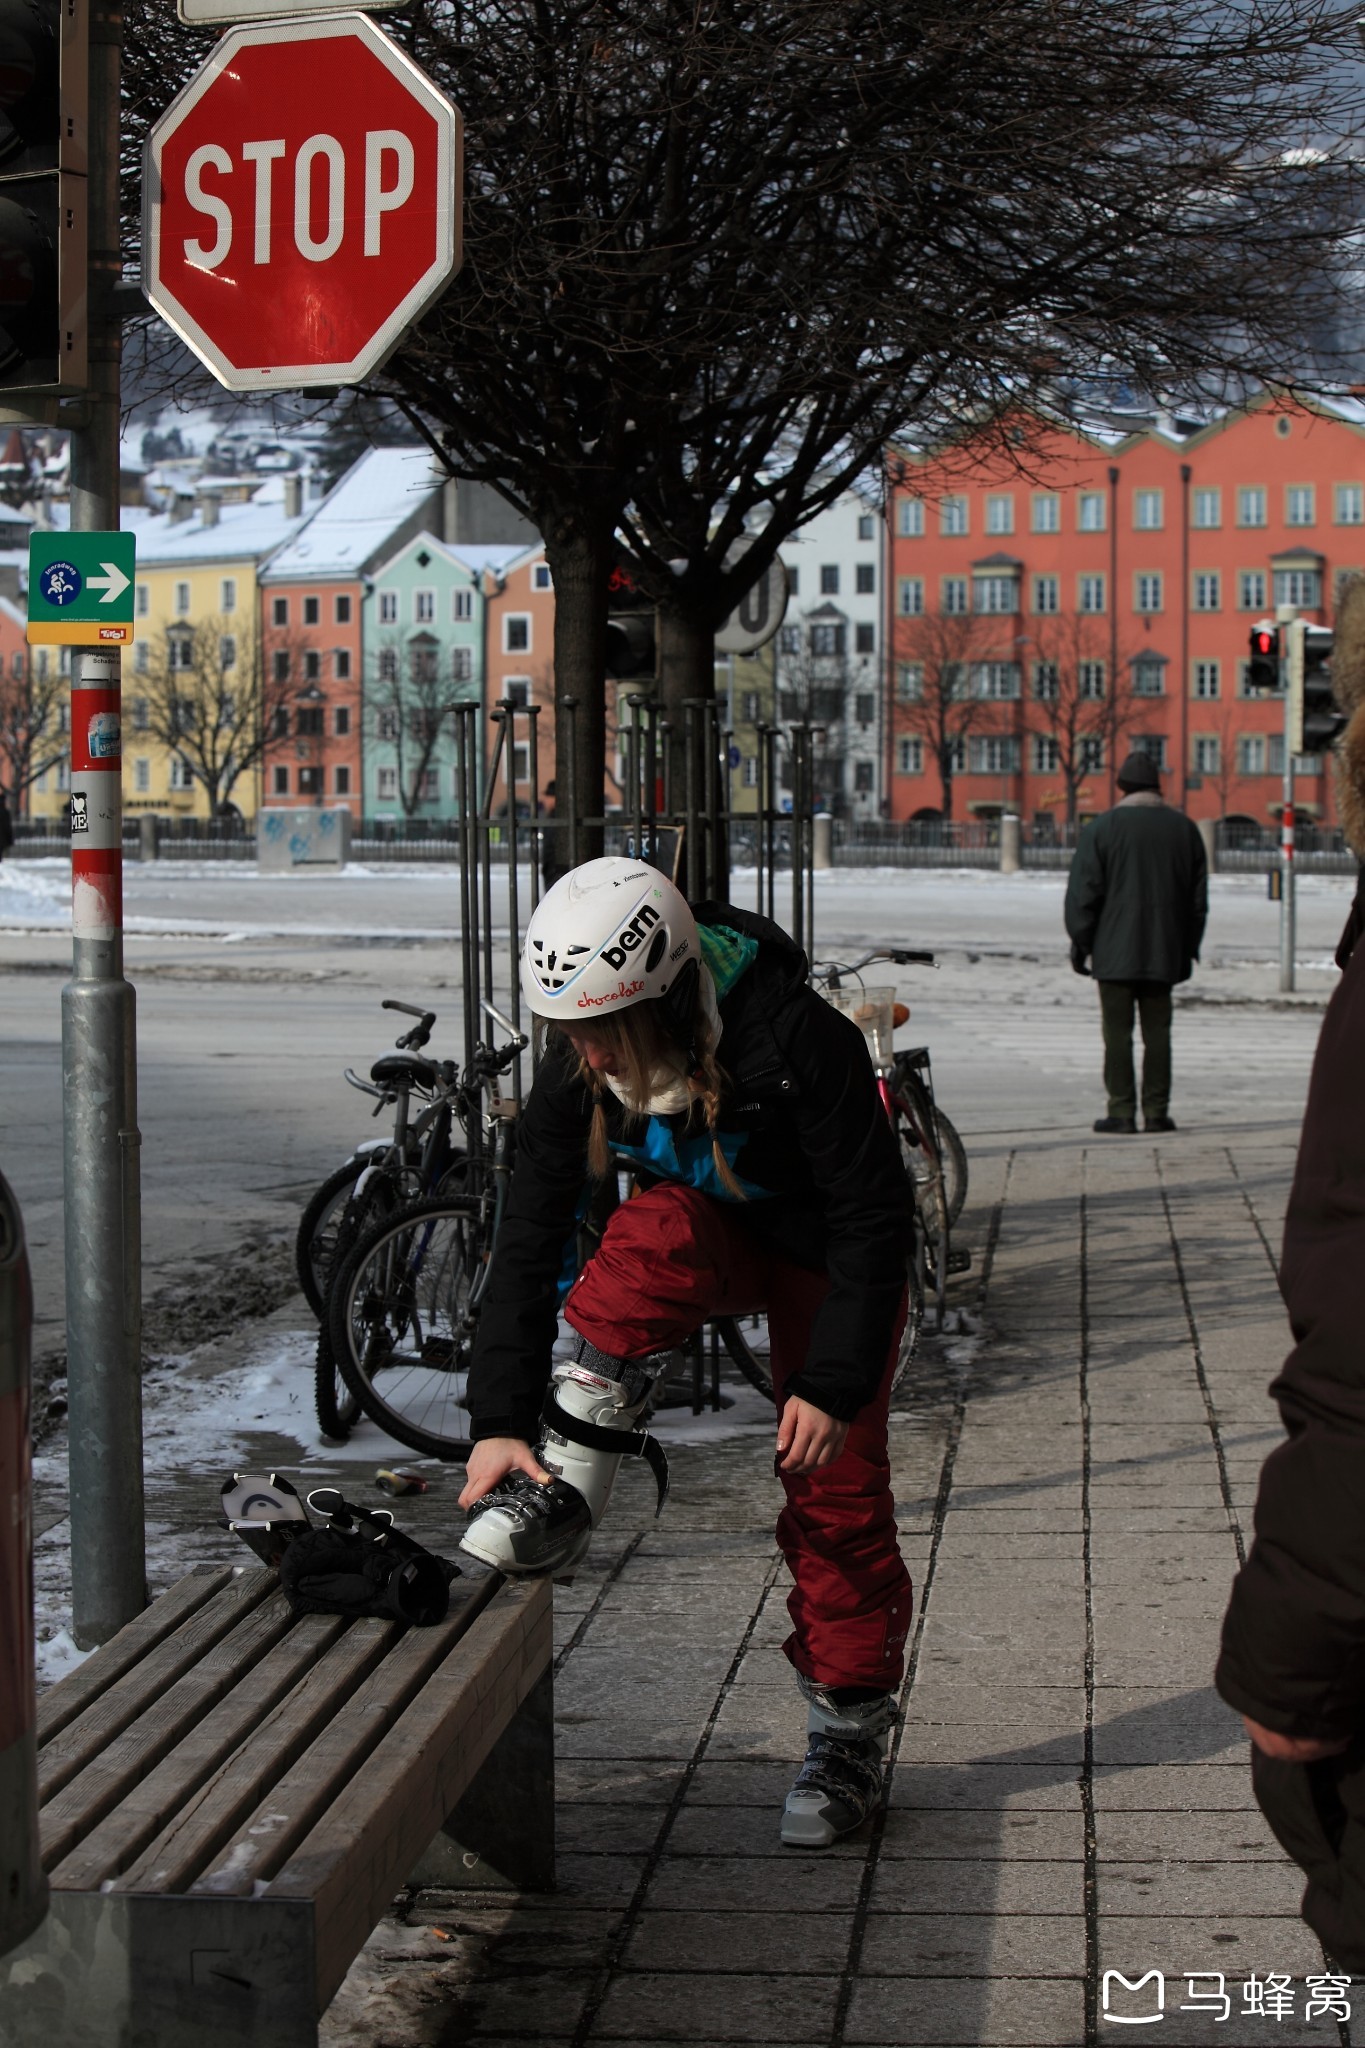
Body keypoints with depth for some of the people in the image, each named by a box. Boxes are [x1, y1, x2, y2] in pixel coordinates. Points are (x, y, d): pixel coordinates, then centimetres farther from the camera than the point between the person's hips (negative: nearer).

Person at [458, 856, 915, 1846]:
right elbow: (530, 1240, -19)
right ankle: (563, 1496, -25)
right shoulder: (578, 1071, -23)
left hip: (824, 1254, -3)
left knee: (835, 1494, -3)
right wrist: (499, 1420, -24)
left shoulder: (801, 1041, -36)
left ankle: (849, 1738, 13)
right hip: (710, 1227, 3)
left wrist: (834, 1385, -25)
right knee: (643, 1248, -32)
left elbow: (877, 1222, -27)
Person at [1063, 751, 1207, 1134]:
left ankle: (1121, 1112, -2)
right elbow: (1198, 897, 13)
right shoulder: (1184, 829, 8)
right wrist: (1189, 947, 20)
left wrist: (1080, 943, 3)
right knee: (1157, 1032, 7)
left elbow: (1083, 894, -5)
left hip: (1115, 952, -3)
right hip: (1164, 953, 3)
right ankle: (1156, 1112, 6)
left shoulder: (1101, 829, -5)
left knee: (1118, 1032, -1)